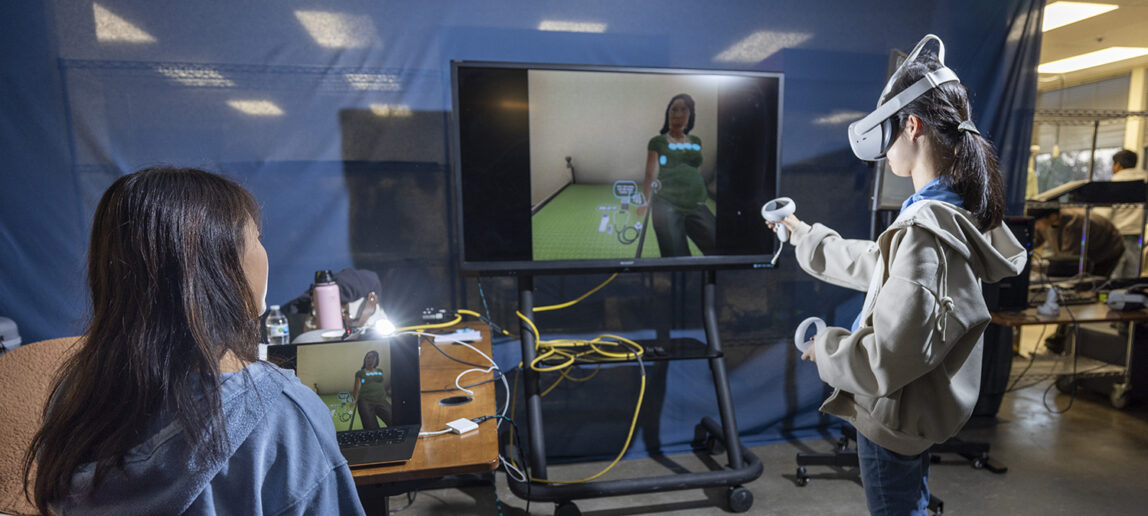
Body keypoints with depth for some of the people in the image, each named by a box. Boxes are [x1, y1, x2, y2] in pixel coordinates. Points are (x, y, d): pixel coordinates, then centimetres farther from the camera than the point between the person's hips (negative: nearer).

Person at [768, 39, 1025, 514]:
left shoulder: (925, 233, -31)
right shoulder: (955, 212, 1)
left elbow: (886, 362, -33)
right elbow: (870, 263, 15)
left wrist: (824, 347, -14)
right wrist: (803, 234, 22)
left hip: (895, 421, -9)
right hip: (918, 415, 9)